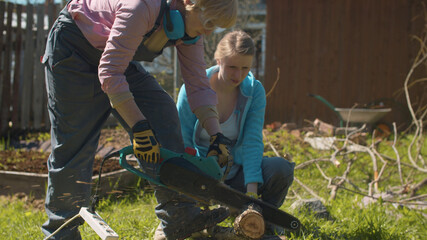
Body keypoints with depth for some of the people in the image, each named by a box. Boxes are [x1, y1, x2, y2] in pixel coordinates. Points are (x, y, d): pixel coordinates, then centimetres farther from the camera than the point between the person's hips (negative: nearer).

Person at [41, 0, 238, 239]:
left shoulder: (192, 30, -11)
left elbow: (199, 86, -5)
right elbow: (110, 73, -34)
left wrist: (217, 136, -14)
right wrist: (139, 127, -34)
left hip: (119, 57, 7)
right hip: (73, 47, -7)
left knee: (162, 113, -10)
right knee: (75, 143, -7)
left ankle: (179, 216, -12)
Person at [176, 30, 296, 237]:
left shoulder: (254, 91, -10)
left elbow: (252, 142, -17)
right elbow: (182, 143, -11)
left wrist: (252, 190, -30)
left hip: (235, 171, 1)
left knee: (281, 169, -28)